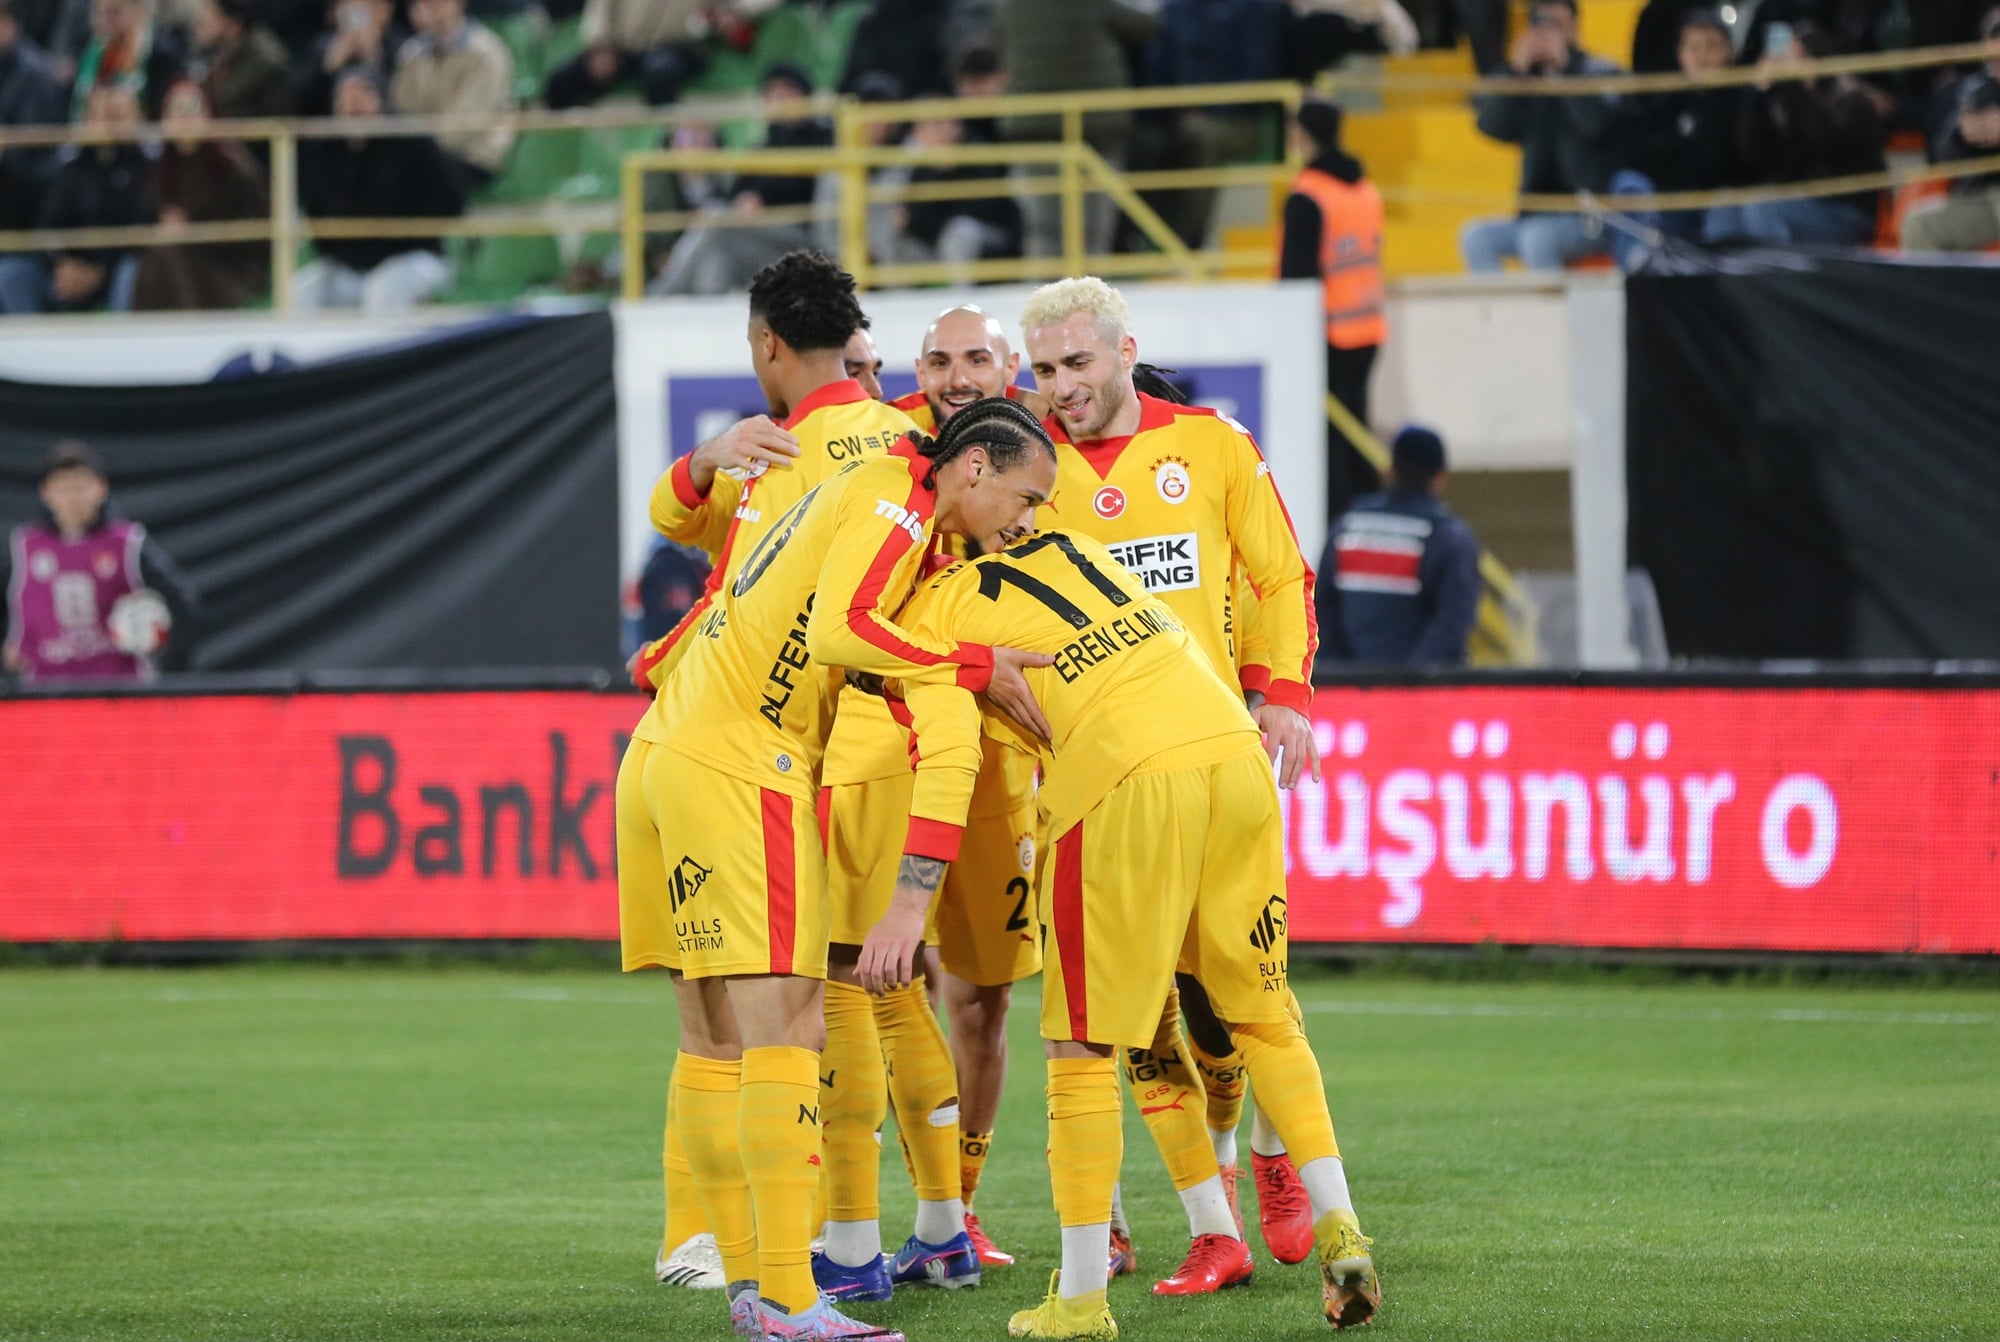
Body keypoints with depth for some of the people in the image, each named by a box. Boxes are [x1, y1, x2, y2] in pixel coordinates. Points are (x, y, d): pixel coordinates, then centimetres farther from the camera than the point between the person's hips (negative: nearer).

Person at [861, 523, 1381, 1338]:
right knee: (1264, 1019, 20)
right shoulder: (1065, 542, 25)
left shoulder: (927, 616, 7)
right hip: (1236, 752, 6)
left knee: (1082, 1048, 6)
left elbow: (946, 756, -8)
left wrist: (909, 904, -13)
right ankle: (1338, 1230, 10)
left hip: (1126, 782, -6)